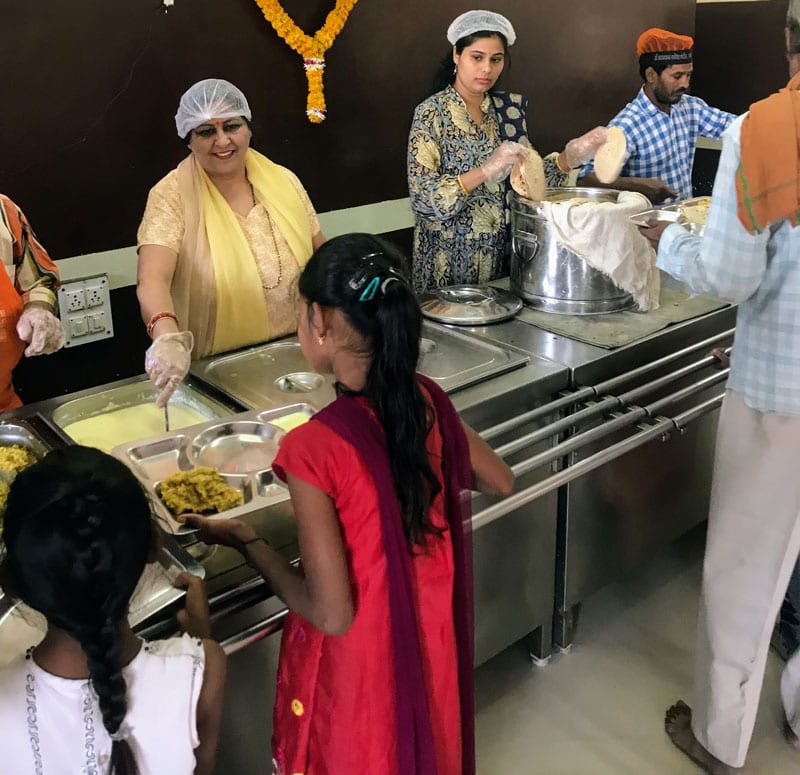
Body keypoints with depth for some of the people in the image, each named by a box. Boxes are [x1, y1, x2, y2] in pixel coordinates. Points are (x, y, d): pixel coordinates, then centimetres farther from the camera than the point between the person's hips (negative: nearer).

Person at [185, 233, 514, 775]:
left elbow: (331, 613, -24)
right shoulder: (428, 402, -13)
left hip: (359, 665, -4)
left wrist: (244, 541, -12)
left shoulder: (314, 447, -30)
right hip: (430, 641, 5)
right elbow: (501, 482, 5)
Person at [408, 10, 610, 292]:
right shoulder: (432, 112, -10)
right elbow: (422, 196, -18)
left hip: (502, 252, 5)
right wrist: (486, 171, -29)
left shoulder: (508, 108, 5)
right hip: (450, 259, -5)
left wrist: (572, 155, -9)